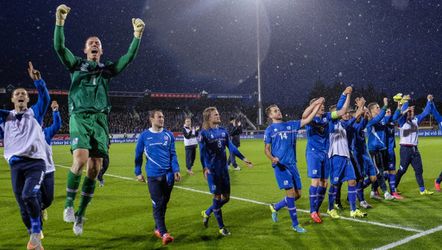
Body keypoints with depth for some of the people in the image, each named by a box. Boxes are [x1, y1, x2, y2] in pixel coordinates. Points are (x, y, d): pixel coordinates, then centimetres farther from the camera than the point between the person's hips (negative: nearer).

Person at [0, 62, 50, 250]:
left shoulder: (34, 113, 10)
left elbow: (45, 98, -5)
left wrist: (37, 80, -19)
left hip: (36, 162, -3)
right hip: (16, 164, 3)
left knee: (29, 196, -25)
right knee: (23, 206, 3)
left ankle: (36, 233, -7)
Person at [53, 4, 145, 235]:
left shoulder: (107, 69, 21)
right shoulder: (76, 64, 16)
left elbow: (128, 58, 10)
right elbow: (59, 47, 0)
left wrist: (137, 35, -1)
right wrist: (60, 22, -13)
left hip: (100, 120, 3)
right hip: (79, 117, -2)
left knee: (94, 169, -2)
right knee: (80, 161, -24)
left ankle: (80, 214, 12)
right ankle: (69, 203, -1)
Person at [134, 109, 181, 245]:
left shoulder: (168, 135, 5)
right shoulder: (144, 136, 0)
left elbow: (173, 155, 6)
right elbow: (138, 155, 8)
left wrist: (176, 170, -4)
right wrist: (138, 172, 7)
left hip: (168, 175, 3)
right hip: (153, 175, -3)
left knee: (163, 204, 13)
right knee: (157, 205, -6)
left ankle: (158, 228, 30)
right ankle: (164, 233, -5)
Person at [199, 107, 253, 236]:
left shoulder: (223, 131, 7)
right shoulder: (204, 133, -8)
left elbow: (231, 146, 10)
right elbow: (203, 152, -15)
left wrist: (243, 158, 6)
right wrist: (204, 167, -28)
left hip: (224, 168, 6)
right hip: (212, 170, -6)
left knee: (226, 197, 10)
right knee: (217, 197, 0)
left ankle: (207, 213, 34)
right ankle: (221, 227, 14)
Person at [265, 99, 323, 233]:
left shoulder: (291, 125, 12)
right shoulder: (269, 130, 2)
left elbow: (307, 119, 8)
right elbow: (266, 149, 1)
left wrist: (318, 105, 1)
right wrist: (272, 158, -19)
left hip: (292, 164, 5)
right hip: (280, 165, -5)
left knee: (298, 194, 7)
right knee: (291, 193, -10)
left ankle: (275, 207, 29)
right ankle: (295, 224, 5)